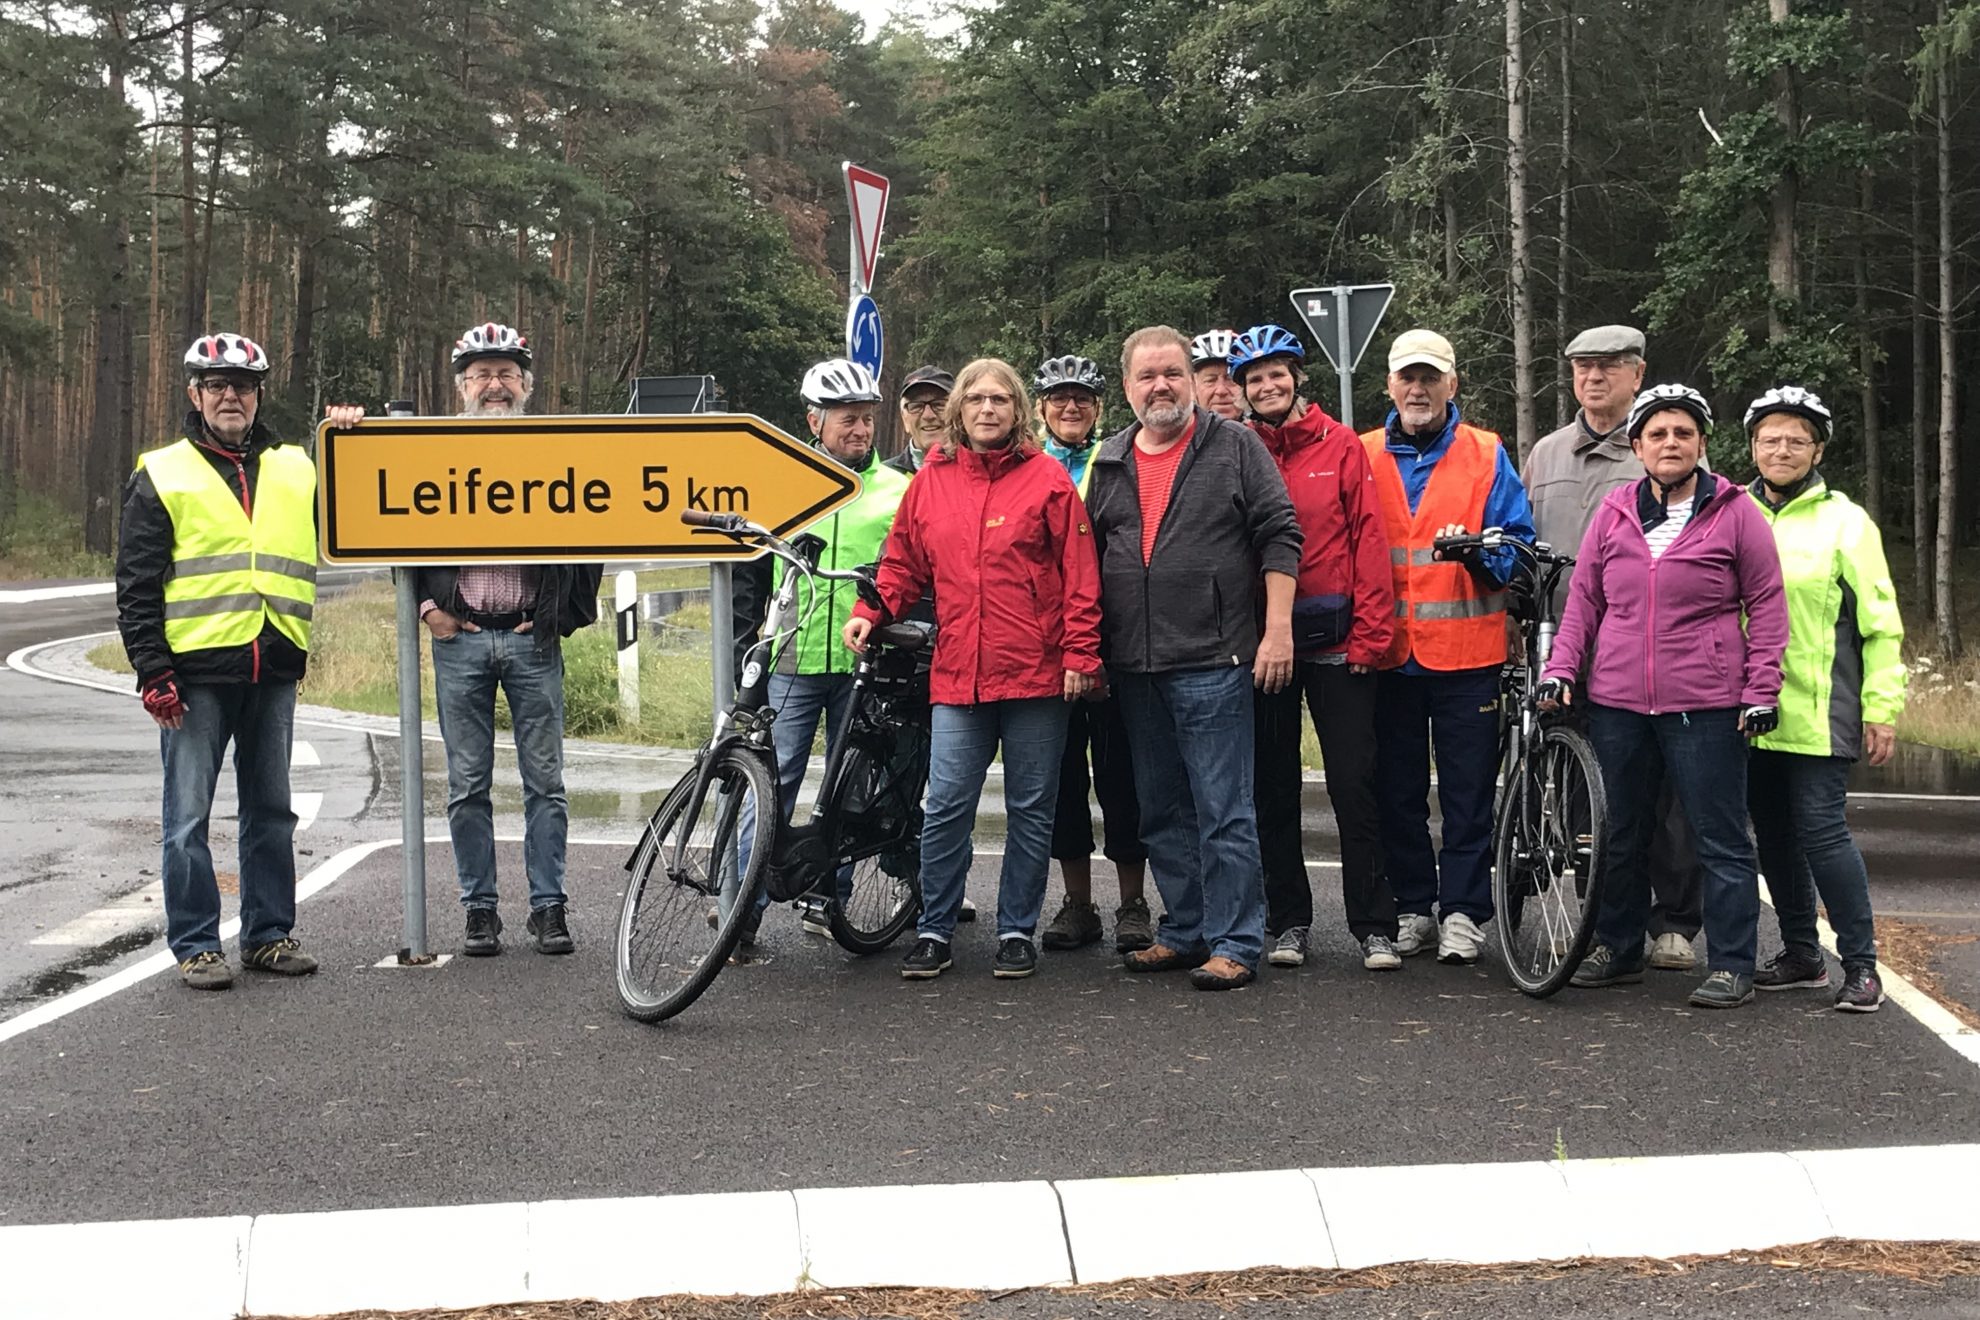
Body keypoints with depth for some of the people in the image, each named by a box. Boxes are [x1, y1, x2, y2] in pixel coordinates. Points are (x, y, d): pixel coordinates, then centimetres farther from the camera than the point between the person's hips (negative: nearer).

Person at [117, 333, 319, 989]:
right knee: (188, 816, 0)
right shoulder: (161, 476, 5)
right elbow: (136, 586, 2)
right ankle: (196, 944, 8)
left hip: (274, 669, 3)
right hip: (196, 671, -3)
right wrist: (152, 672, -8)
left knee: (271, 810, 10)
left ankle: (270, 934, 19)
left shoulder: (296, 472, 14)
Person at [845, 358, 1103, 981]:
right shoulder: (930, 481, 9)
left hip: (1035, 676, -2)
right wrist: (869, 611, 1)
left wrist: (1080, 652, -7)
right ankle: (934, 933, 12)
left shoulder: (1047, 479, 0)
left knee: (1031, 810, 7)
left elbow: (1079, 573, -2)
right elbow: (902, 564, 17)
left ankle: (1017, 932, 18)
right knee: (945, 809, -1)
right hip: (956, 677, 2)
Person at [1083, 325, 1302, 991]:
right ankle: (1184, 932, 22)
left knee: (1223, 812, -5)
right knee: (1162, 813, 12)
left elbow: (1278, 537, -4)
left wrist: (1277, 630, -11)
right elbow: (1088, 558, 18)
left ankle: (1234, 943, 0)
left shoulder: (1235, 447, 0)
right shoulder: (1109, 463, 14)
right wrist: (1089, 652, 12)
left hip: (1213, 661, -6)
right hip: (1134, 667, 6)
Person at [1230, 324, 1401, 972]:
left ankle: (1374, 925, 6)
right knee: (1273, 787, 8)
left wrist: (1369, 632, -8)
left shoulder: (1342, 447, 2)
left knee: (1354, 784, -1)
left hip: (1336, 644, -2)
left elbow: (1368, 539, -1)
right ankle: (1287, 920, 18)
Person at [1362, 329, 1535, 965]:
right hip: (1387, 652, 2)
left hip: (1466, 652, -2)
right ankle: (1413, 907, 17)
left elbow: (1517, 545, 4)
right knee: (1397, 788, 6)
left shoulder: (1487, 456, 6)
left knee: (1468, 787, 0)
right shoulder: (1363, 457, 10)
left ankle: (1462, 912, 7)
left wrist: (1479, 551, -17)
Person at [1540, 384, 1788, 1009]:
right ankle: (1617, 948, 27)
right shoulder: (1614, 513, 9)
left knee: (1720, 841, 1)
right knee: (1622, 837, 14)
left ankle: (1731, 967, 7)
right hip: (1617, 704, 4)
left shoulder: (1736, 513, 0)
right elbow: (1583, 599, 13)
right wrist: (1561, 669, 4)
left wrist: (1761, 688, -5)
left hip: (1706, 708, -4)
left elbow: (1767, 604, 0)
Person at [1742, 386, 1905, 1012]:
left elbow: (1880, 623, -1)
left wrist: (1881, 709, -7)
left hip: (1816, 711, -5)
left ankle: (1861, 964, 0)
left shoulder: (1844, 520, 0)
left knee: (1820, 826, -10)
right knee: (1773, 830, 9)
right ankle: (1801, 955, 21)